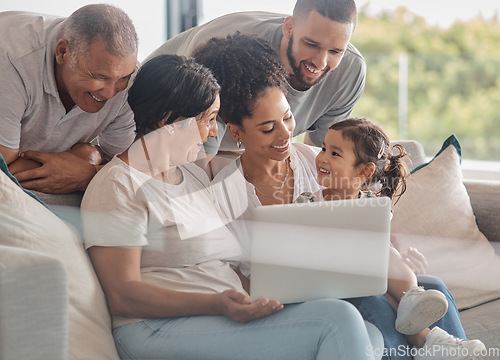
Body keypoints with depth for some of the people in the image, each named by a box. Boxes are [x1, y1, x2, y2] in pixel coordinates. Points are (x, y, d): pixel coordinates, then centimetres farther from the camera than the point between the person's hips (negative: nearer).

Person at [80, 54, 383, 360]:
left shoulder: (196, 175, 26)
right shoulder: (117, 185, -1)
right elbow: (123, 295, -11)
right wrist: (217, 304, -24)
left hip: (232, 321, 8)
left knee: (369, 335, -15)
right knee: (338, 322, -24)